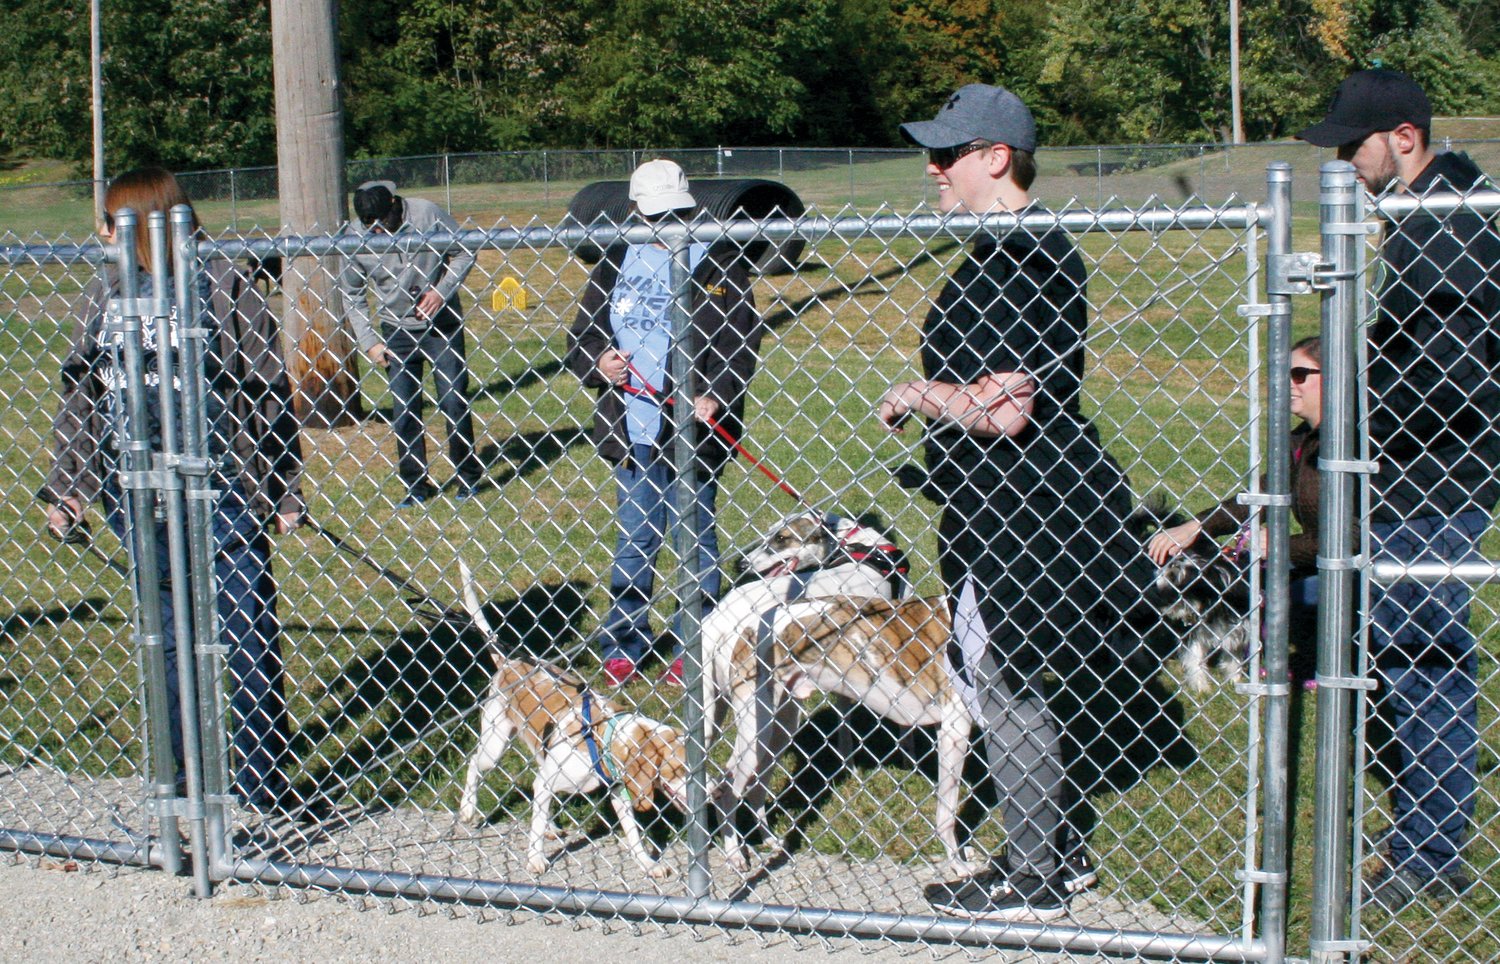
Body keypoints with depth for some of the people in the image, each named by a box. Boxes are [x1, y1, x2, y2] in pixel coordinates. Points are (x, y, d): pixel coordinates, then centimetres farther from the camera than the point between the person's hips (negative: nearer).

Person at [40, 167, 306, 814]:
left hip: (221, 494, -5)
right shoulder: (103, 298, 8)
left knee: (245, 639, 0)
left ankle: (265, 787, 13)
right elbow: (80, 399, 13)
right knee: (169, 639, 13)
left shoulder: (221, 289, -7)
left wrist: (282, 493, -5)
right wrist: (65, 489, 8)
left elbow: (267, 395, -5)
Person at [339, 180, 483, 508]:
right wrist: (369, 342, -3)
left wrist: (442, 290, -18)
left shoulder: (427, 214, -16)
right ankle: (415, 484, 14)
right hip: (397, 332, 2)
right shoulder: (355, 236, -10)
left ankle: (468, 475, 15)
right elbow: (352, 296, 2)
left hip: (442, 324, -2)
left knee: (454, 401, 1)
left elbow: (464, 253, -5)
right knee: (403, 412, 3)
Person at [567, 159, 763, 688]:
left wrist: (716, 396, -18)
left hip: (693, 431, -3)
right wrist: (597, 363, -8)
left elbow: (745, 337, -4)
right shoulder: (616, 264, 8)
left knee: (695, 542, 6)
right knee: (633, 541, 13)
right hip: (631, 430, 3)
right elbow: (580, 336, 14)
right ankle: (623, 646, 24)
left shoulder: (717, 262, -1)